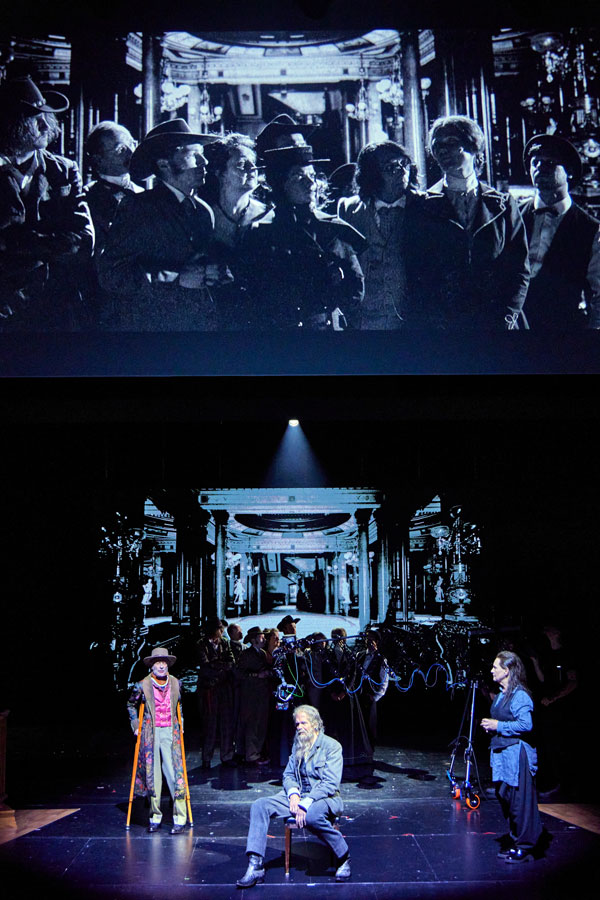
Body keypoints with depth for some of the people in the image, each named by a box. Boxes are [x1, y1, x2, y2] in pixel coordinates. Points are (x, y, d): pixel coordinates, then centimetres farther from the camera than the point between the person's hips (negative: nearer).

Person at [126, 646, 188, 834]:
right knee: (152, 775, 3)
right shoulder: (143, 685, -3)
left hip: (170, 733, 1)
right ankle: (155, 817, 15)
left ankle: (180, 818, 0)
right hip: (150, 734, -1)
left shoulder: (175, 683, 5)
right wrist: (136, 725, 7)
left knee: (175, 773, -5)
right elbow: (131, 705, 14)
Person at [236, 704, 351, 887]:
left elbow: (330, 784, -14)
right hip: (298, 795, 6)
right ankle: (255, 867, -21)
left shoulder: (332, 746, -6)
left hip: (324, 797, -6)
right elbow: (288, 774, 16)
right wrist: (293, 794, -8)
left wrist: (305, 804, -23)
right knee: (259, 806, -16)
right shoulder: (297, 745, 14)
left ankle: (343, 858, -14)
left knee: (312, 816, -41)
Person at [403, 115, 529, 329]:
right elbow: (414, 275, 2)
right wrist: (431, 324, -9)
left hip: (494, 323, 1)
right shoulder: (420, 208, 8)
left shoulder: (503, 205, 11)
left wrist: (506, 319, -7)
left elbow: (519, 269, 6)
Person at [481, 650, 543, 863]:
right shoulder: (501, 694, 14)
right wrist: (491, 726, 9)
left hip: (517, 754, -10)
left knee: (520, 801, -5)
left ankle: (524, 847, 4)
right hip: (502, 753, 10)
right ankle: (515, 843, 25)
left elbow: (526, 725, -23)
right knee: (505, 798, 15)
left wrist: (499, 726, -16)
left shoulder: (520, 695, -15)